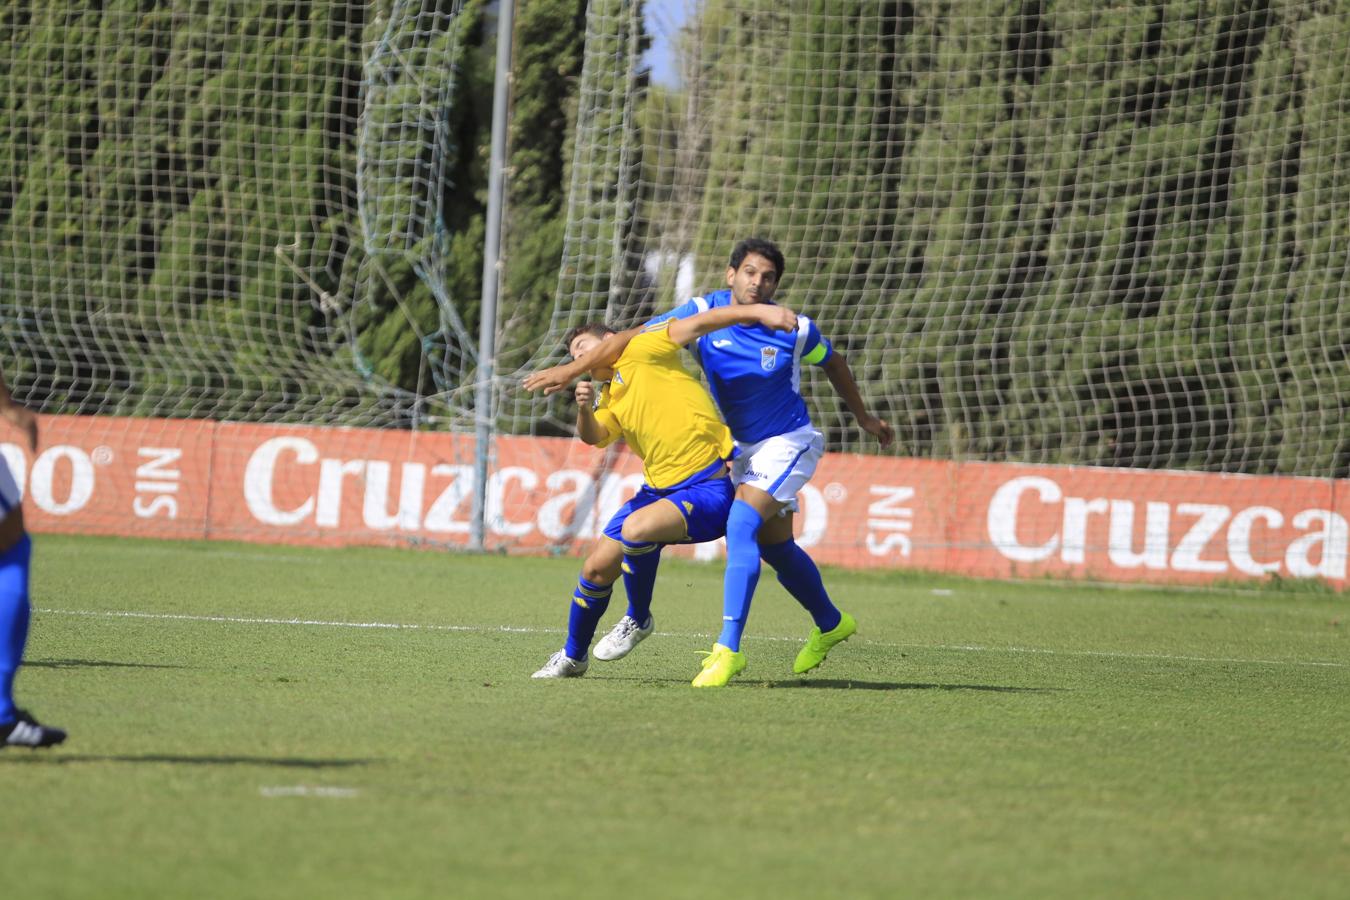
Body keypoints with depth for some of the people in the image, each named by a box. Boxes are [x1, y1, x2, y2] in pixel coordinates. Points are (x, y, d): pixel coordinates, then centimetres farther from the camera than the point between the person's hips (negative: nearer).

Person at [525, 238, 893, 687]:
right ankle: (831, 624, 42)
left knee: (741, 525, -25)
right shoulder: (703, 313, -14)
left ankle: (728, 648, -27)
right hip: (743, 447, 5)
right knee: (775, 547, 17)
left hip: (788, 443, -5)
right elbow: (634, 339, -14)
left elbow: (832, 363, 4)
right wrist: (572, 369, -20)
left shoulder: (795, 331, -17)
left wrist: (864, 418, 16)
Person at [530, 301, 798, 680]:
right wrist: (584, 409, -21)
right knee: (597, 568, 4)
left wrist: (759, 312, -25)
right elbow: (593, 437, 0)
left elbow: (698, 324, -12)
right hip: (659, 489, 8)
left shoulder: (639, 350, -2)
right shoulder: (610, 396, 18)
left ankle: (638, 620, -8)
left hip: (708, 488, -8)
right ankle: (573, 656, 25)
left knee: (636, 528, -32)